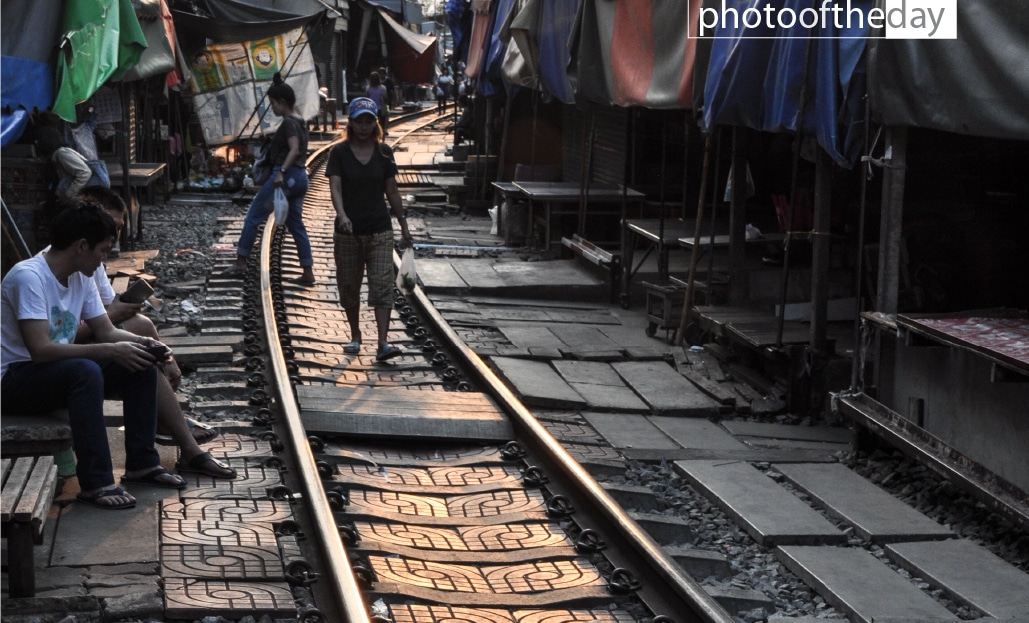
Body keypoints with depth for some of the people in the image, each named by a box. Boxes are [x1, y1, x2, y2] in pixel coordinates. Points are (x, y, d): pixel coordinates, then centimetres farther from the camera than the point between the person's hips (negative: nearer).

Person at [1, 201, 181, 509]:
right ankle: (95, 483, -30)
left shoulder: (81, 277, 2)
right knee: (86, 371, -35)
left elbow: (107, 331, 10)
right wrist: (109, 351, -31)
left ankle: (141, 463, 4)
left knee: (141, 366, -4)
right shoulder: (29, 276, -24)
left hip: (60, 373, 9)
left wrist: (141, 342, -11)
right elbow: (40, 350, -31)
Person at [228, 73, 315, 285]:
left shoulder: (288, 123, -12)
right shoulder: (300, 122, 15)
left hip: (285, 177, -9)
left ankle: (240, 263, 2)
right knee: (296, 225, 10)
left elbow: (294, 150, -26)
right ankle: (308, 273, 7)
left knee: (253, 216, 1)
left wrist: (281, 172, -34)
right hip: (300, 177, 9)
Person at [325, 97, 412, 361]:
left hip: (380, 230, 0)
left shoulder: (383, 152, 3)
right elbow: (334, 187, -14)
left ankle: (383, 343, -14)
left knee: (382, 286, -10)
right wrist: (342, 215, -31)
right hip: (347, 231, 0)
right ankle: (355, 337, 28)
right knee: (349, 288, 10)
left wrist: (403, 224, 10)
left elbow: (392, 191, 9)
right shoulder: (339, 153, -4)